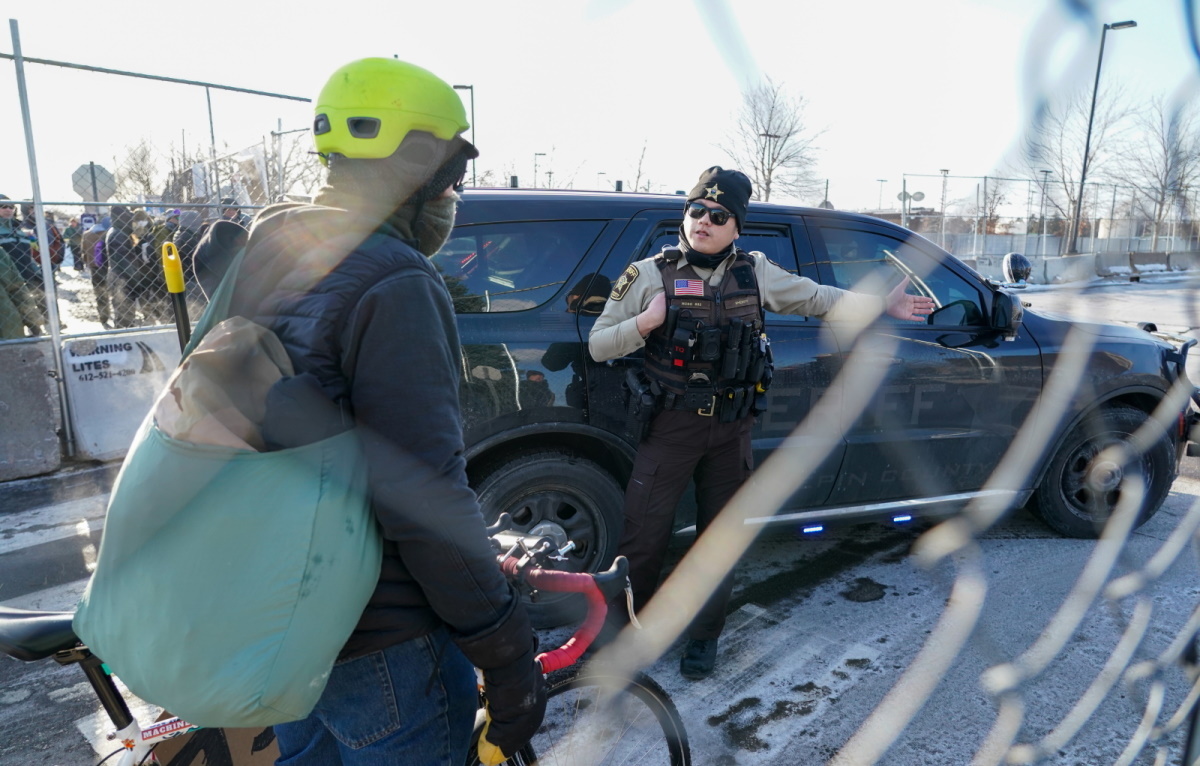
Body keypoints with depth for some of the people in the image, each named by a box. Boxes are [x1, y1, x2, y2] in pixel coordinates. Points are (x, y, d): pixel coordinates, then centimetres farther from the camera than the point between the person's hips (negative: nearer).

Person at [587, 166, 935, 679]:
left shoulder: (755, 273, 3)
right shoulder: (651, 275, -4)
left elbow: (821, 299, 9)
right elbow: (598, 345, -4)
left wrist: (883, 305, 1)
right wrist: (646, 322, -20)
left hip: (731, 429, 3)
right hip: (670, 426, -2)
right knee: (643, 537, 1)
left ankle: (704, 635, 33)